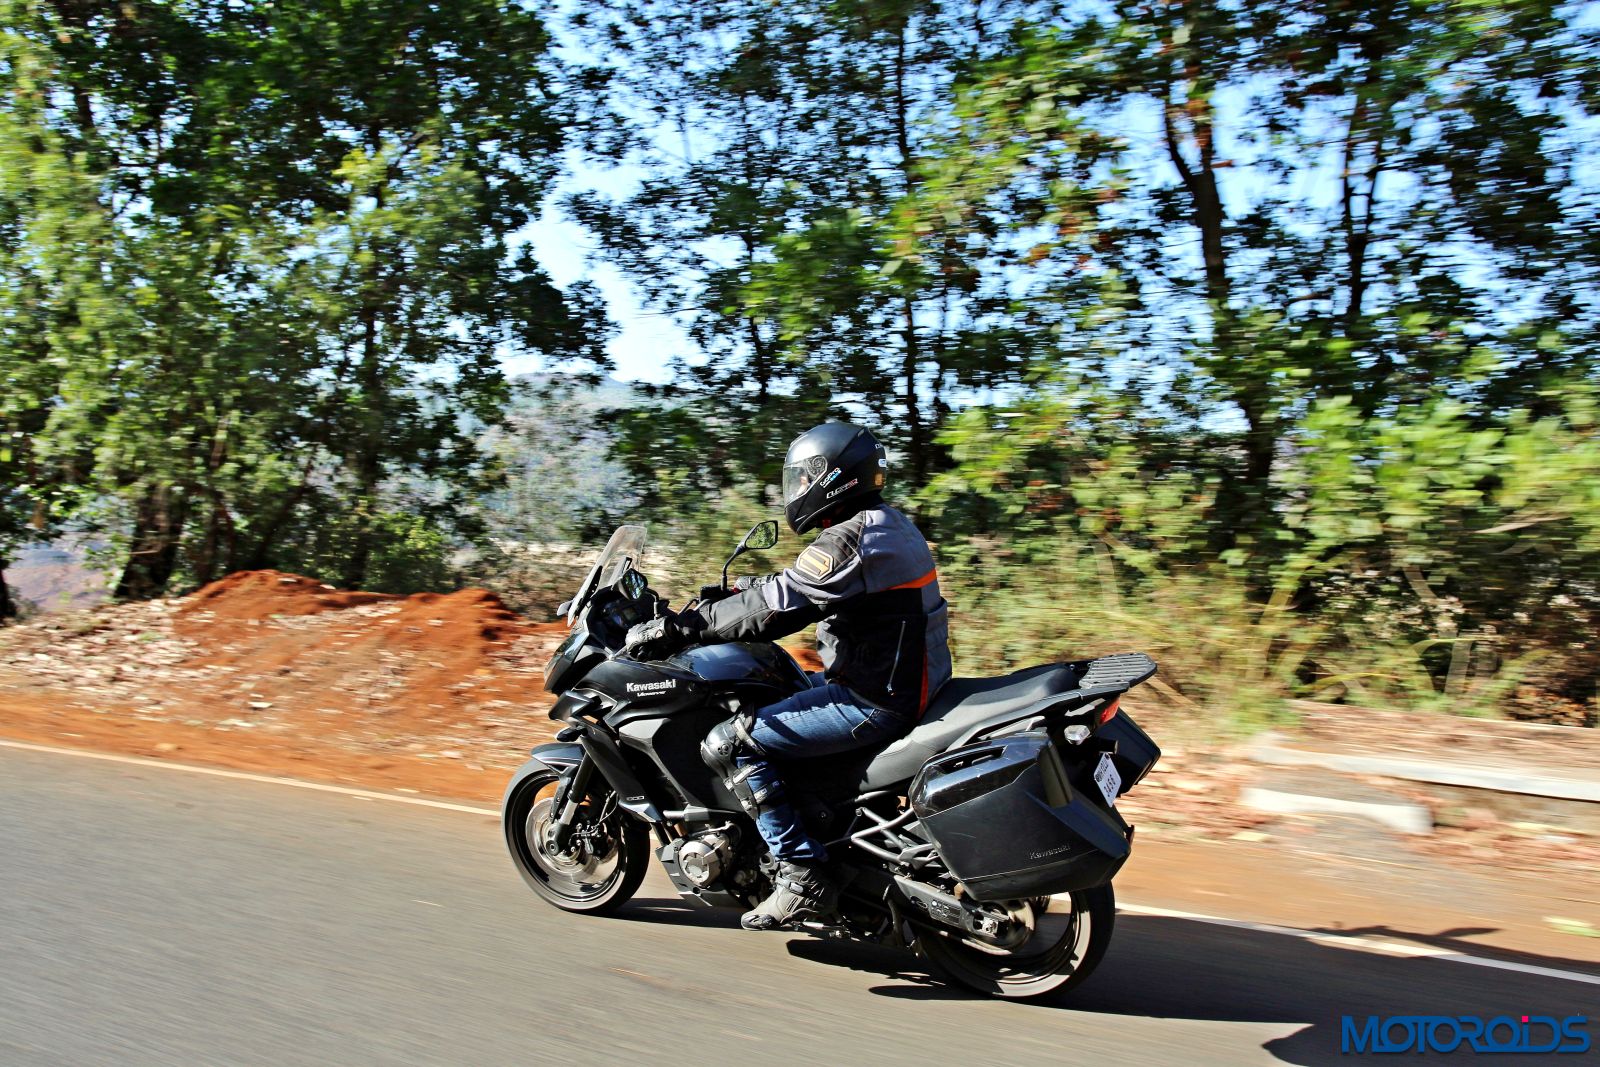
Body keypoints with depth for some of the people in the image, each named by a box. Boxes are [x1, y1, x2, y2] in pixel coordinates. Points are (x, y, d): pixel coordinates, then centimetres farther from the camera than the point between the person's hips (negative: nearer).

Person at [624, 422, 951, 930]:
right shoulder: (886, 525, 13)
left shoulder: (848, 540, -18)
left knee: (726, 745, -11)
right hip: (903, 680, 11)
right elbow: (797, 588, 24)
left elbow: (776, 607, -24)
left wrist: (677, 627, -19)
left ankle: (804, 875, -10)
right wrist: (726, 597, 24)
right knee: (765, 696, 27)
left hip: (874, 701, -11)